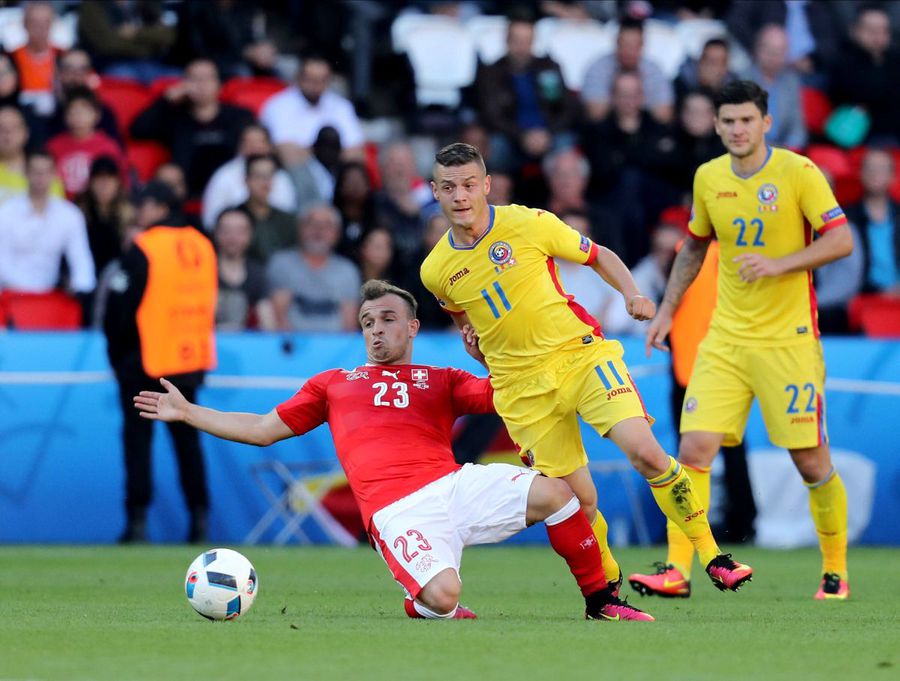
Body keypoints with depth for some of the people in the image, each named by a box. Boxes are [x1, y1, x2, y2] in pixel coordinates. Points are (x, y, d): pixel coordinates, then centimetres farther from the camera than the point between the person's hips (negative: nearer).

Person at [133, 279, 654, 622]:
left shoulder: (441, 381, 25)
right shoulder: (334, 384, 27)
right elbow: (263, 430, 31)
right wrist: (187, 413, 29)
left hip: (455, 485, 2)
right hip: (397, 509, -1)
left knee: (555, 493, -24)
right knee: (442, 597, -32)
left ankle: (600, 601, -5)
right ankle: (420, 604, 8)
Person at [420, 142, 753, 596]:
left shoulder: (528, 224, -9)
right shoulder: (436, 272, -1)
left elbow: (598, 256, 5)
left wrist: (632, 295, -11)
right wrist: (473, 341, 5)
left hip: (580, 352, -2)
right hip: (521, 385, 2)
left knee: (644, 451, -20)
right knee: (577, 499, -2)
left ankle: (712, 557, -10)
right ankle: (607, 586, 25)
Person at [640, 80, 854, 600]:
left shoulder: (798, 172, -8)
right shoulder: (708, 178, 6)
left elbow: (842, 240, -11)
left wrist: (779, 264, -22)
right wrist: (668, 309, 16)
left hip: (789, 338, -4)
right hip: (726, 337, 4)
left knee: (812, 459, 0)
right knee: (694, 449, -9)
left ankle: (836, 571, 17)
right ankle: (678, 569, -7)